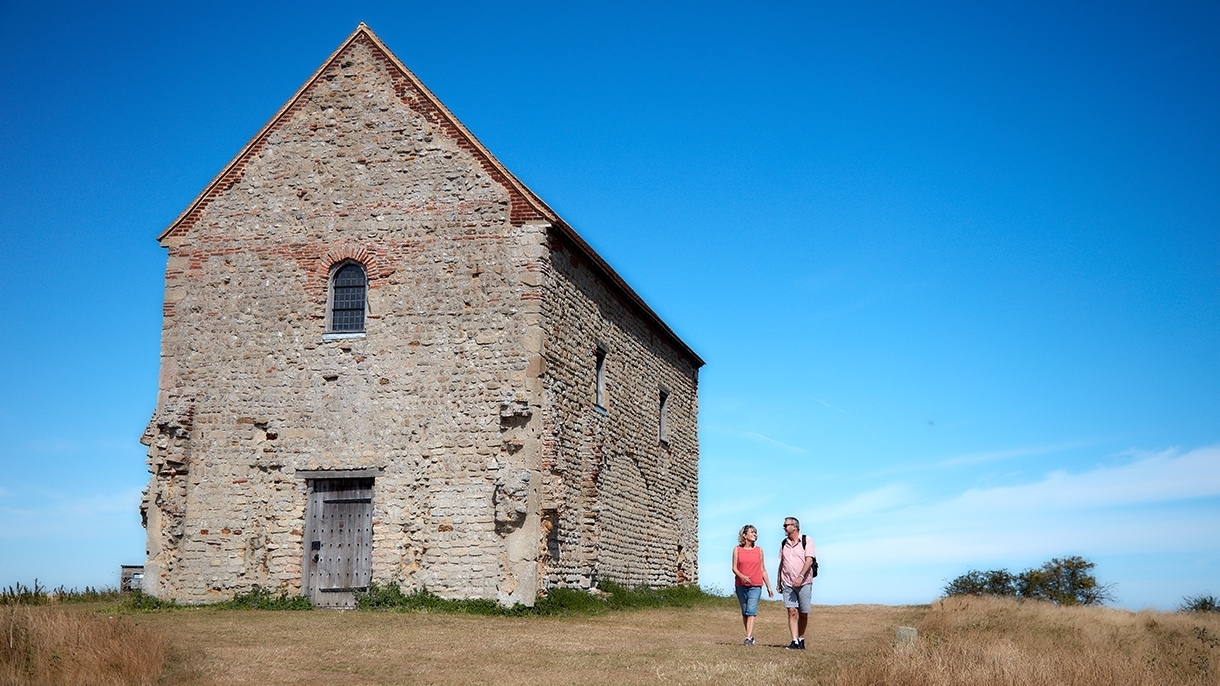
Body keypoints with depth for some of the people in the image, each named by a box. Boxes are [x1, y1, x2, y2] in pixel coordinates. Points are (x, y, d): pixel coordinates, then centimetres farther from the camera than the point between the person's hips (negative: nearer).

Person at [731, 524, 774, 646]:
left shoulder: (759, 550, 10)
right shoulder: (737, 550, 5)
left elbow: (763, 570, 14)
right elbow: (734, 568, 0)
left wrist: (769, 586, 14)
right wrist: (742, 576, -20)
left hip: (755, 586, -1)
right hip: (741, 585, 1)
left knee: (751, 611, -14)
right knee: (744, 612, 7)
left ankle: (748, 638, -20)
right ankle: (751, 636, 19)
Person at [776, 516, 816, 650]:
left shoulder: (806, 541, -2)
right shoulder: (784, 543, 14)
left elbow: (809, 560, -10)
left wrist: (801, 577, -21)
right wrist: (778, 581, 15)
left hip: (804, 582, -3)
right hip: (788, 583, 3)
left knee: (803, 613, 2)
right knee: (792, 611, -8)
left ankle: (801, 639, 16)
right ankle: (795, 641, -10)